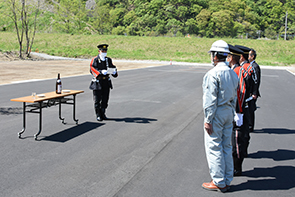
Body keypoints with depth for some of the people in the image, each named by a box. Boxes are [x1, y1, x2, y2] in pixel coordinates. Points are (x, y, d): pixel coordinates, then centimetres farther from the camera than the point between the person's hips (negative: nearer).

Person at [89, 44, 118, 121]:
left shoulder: (108, 60, 11)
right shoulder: (95, 60, -4)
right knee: (97, 100, 0)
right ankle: (98, 115, 11)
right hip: (97, 82, -4)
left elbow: (113, 67, 10)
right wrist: (101, 72, -29)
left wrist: (114, 71, -15)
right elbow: (92, 69, -14)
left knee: (105, 99, 9)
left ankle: (103, 114, 23)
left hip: (106, 82, 4)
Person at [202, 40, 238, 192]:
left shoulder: (213, 74, -16)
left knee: (214, 148, 0)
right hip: (228, 112, 8)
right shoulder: (233, 73, 10)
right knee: (227, 146, 14)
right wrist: (231, 114, 20)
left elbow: (210, 99, -18)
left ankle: (219, 182, 7)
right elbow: (234, 97, 14)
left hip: (216, 113, -8)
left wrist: (208, 120, -15)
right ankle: (227, 180, 22)